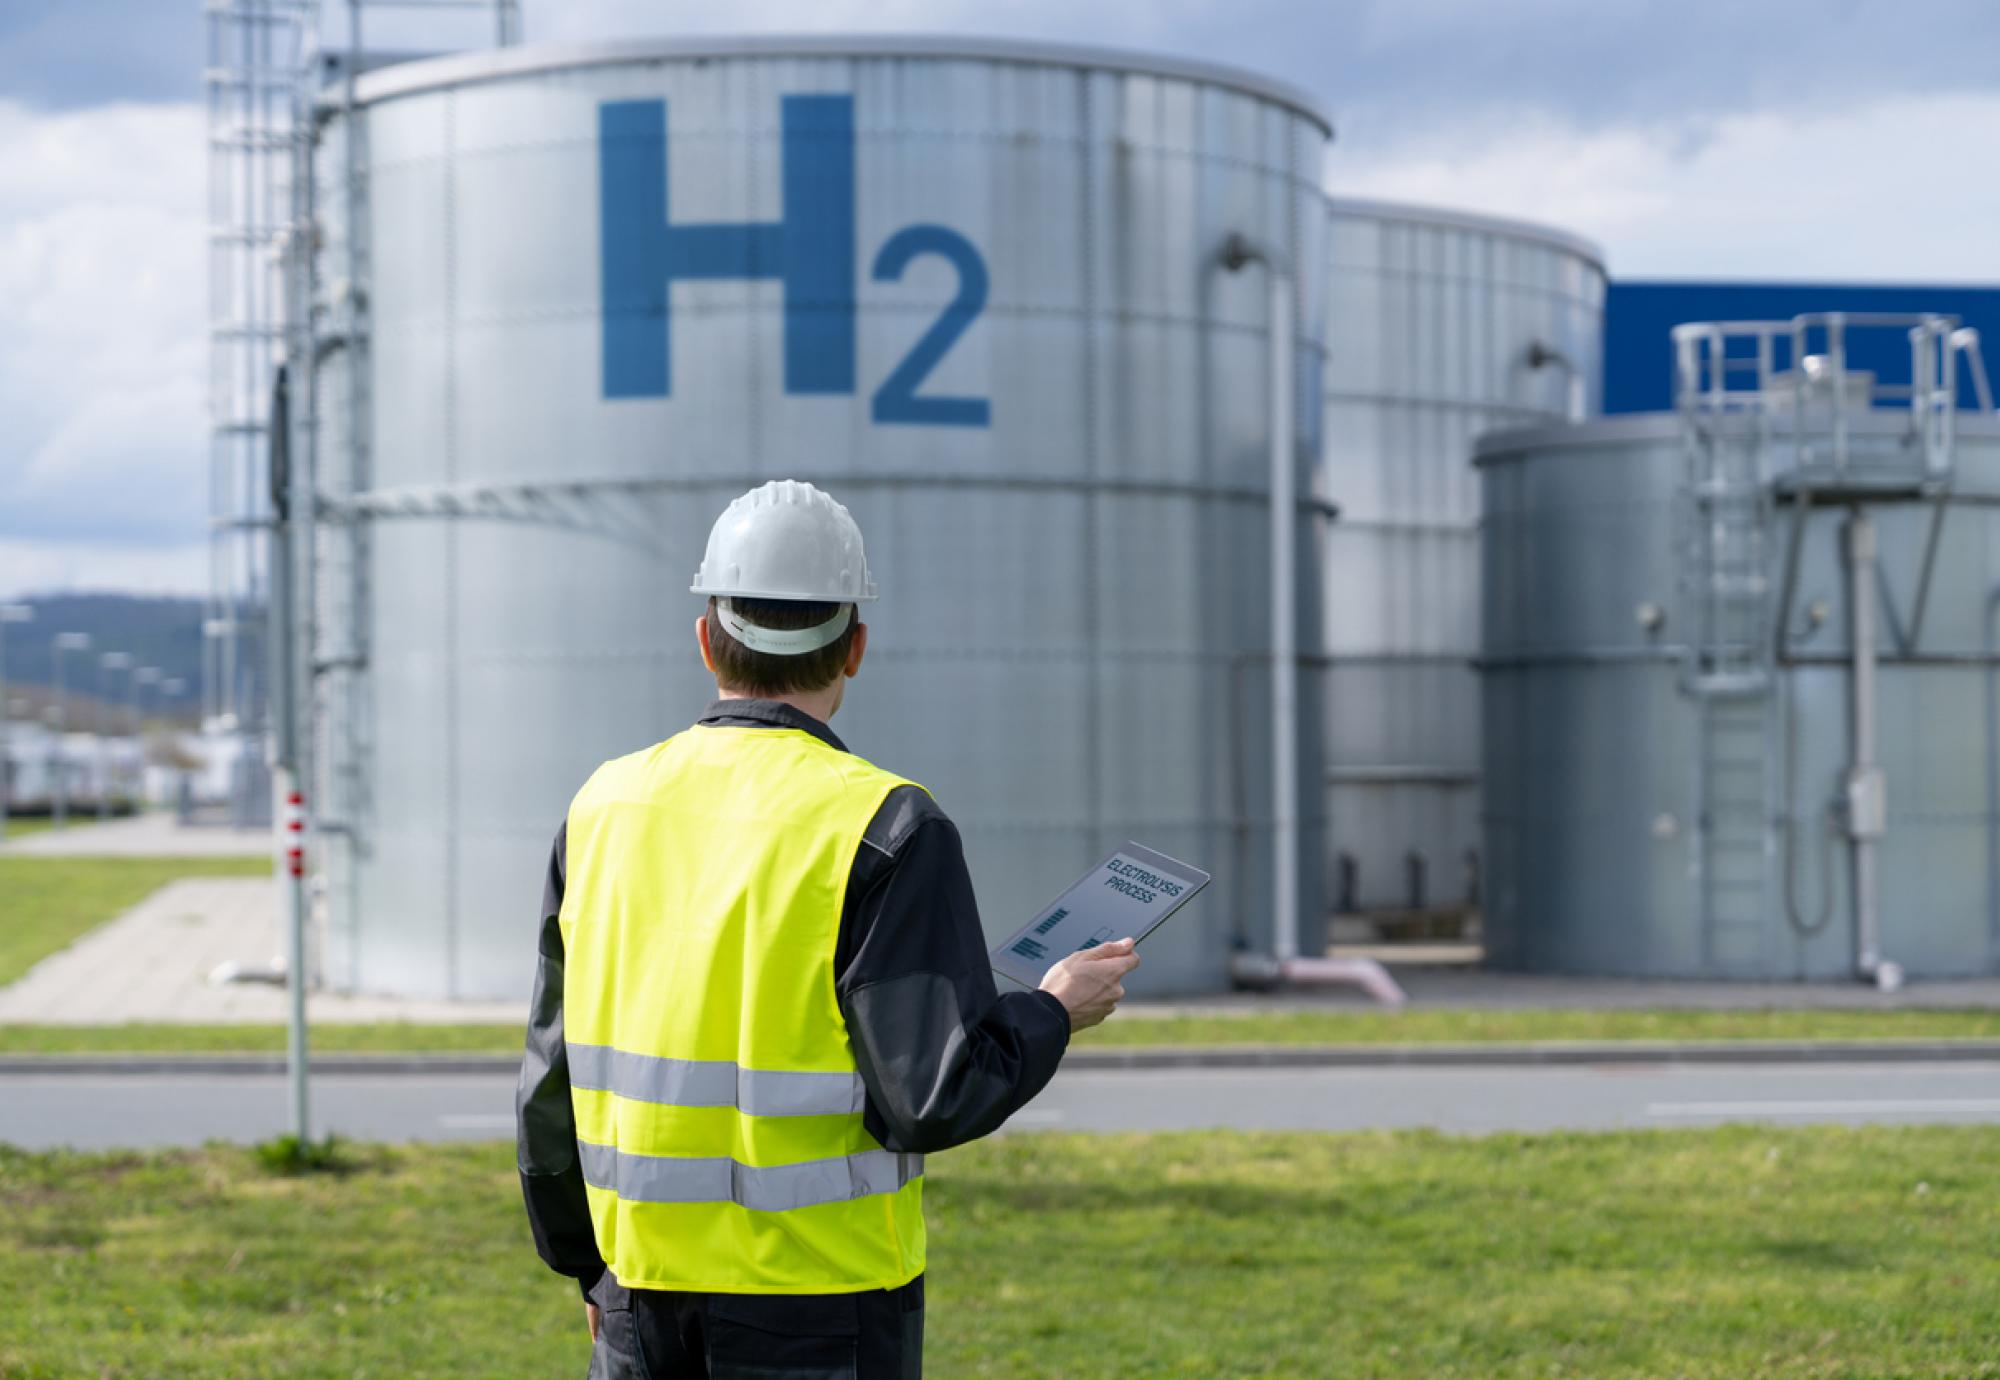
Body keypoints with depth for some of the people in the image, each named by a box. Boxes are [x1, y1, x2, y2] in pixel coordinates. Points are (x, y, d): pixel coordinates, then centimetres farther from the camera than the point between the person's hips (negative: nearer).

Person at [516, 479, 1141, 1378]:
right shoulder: (884, 830, -12)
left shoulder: (606, 806, 4)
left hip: (643, 1302, 5)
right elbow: (937, 1096, -16)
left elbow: (554, 1076, 9)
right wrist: (1054, 1015, 2)